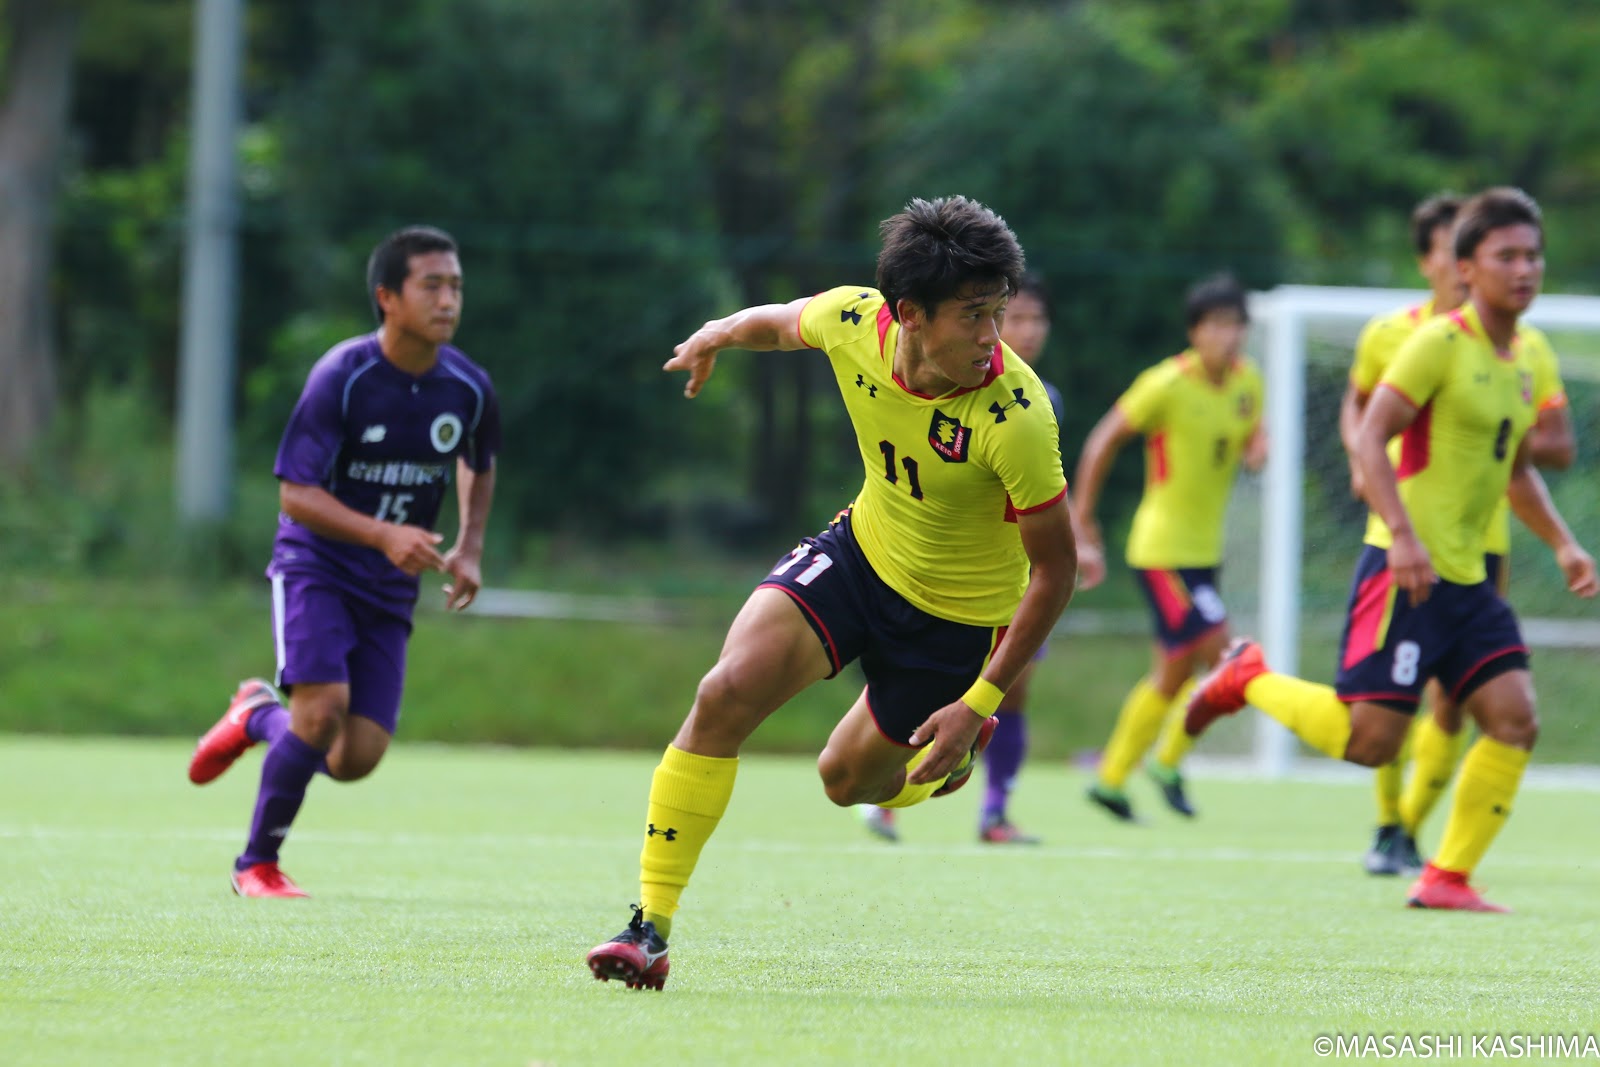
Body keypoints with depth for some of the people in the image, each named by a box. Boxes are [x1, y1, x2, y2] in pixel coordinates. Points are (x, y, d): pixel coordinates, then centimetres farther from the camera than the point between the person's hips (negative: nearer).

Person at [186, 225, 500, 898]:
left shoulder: (468, 388, -4)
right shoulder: (341, 377, -18)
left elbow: (479, 466, 19)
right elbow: (296, 494, -18)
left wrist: (471, 547, 4)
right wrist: (384, 534, -32)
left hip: (390, 590, 4)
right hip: (316, 567, -4)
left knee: (356, 760, -6)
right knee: (324, 705, -24)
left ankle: (258, 715, 28)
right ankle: (257, 864, -3)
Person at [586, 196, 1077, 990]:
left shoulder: (1015, 415, -32)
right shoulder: (852, 321, -21)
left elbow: (1054, 567, -22)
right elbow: (781, 323, 6)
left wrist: (979, 702, -23)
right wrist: (717, 335, 28)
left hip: (958, 616, -3)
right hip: (861, 551, 3)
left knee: (848, 781, 12)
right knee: (727, 693, -18)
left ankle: (956, 753, 48)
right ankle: (651, 927, -13)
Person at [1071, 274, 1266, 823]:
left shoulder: (1247, 381, 3)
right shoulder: (1167, 384, -16)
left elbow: (1250, 436, 18)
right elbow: (1104, 439, -8)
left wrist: (1257, 449, -7)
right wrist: (1082, 516, -5)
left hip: (1205, 549, 8)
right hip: (1163, 549, -8)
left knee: (1174, 674, 13)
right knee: (1223, 659, -13)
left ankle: (1111, 779, 23)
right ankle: (1168, 762, 5)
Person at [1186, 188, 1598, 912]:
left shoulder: (1521, 361, 15)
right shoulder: (1438, 342, -10)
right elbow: (1368, 438, -16)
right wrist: (1403, 534, -26)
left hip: (1468, 580, 8)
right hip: (1404, 573, -8)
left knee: (1514, 719, -7)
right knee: (1369, 739, -10)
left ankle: (1447, 878, 1)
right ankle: (1250, 680, 15)